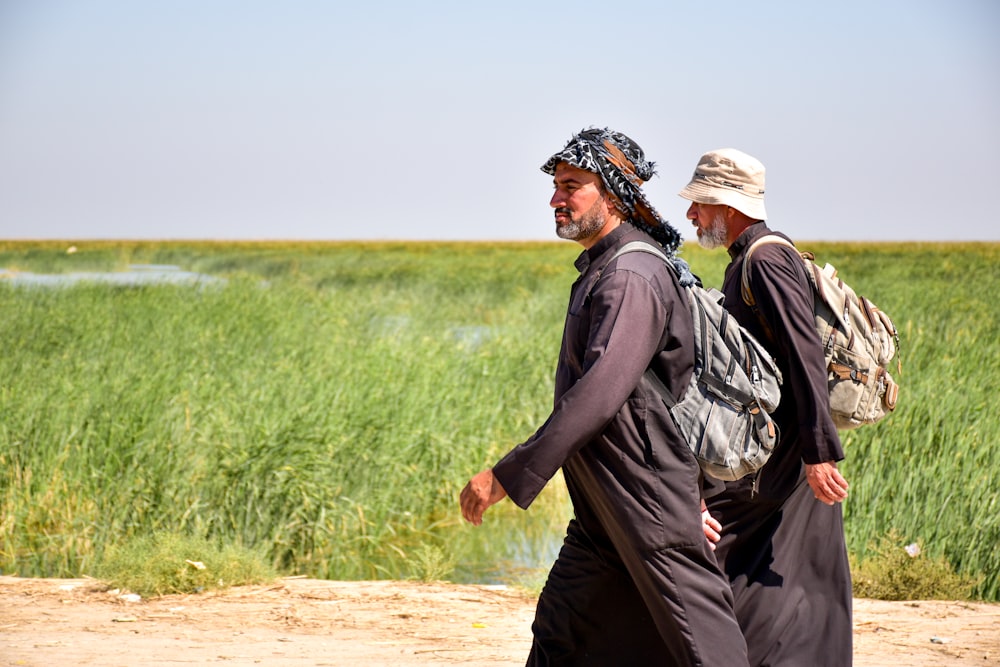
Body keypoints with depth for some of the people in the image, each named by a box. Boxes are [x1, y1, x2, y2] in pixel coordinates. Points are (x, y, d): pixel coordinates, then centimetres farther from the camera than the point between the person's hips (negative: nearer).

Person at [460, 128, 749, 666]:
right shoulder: (600, 269, 14)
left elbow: (600, 391, -29)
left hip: (647, 497, -10)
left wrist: (508, 475, -30)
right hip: (601, 509, 10)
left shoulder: (632, 276, -19)